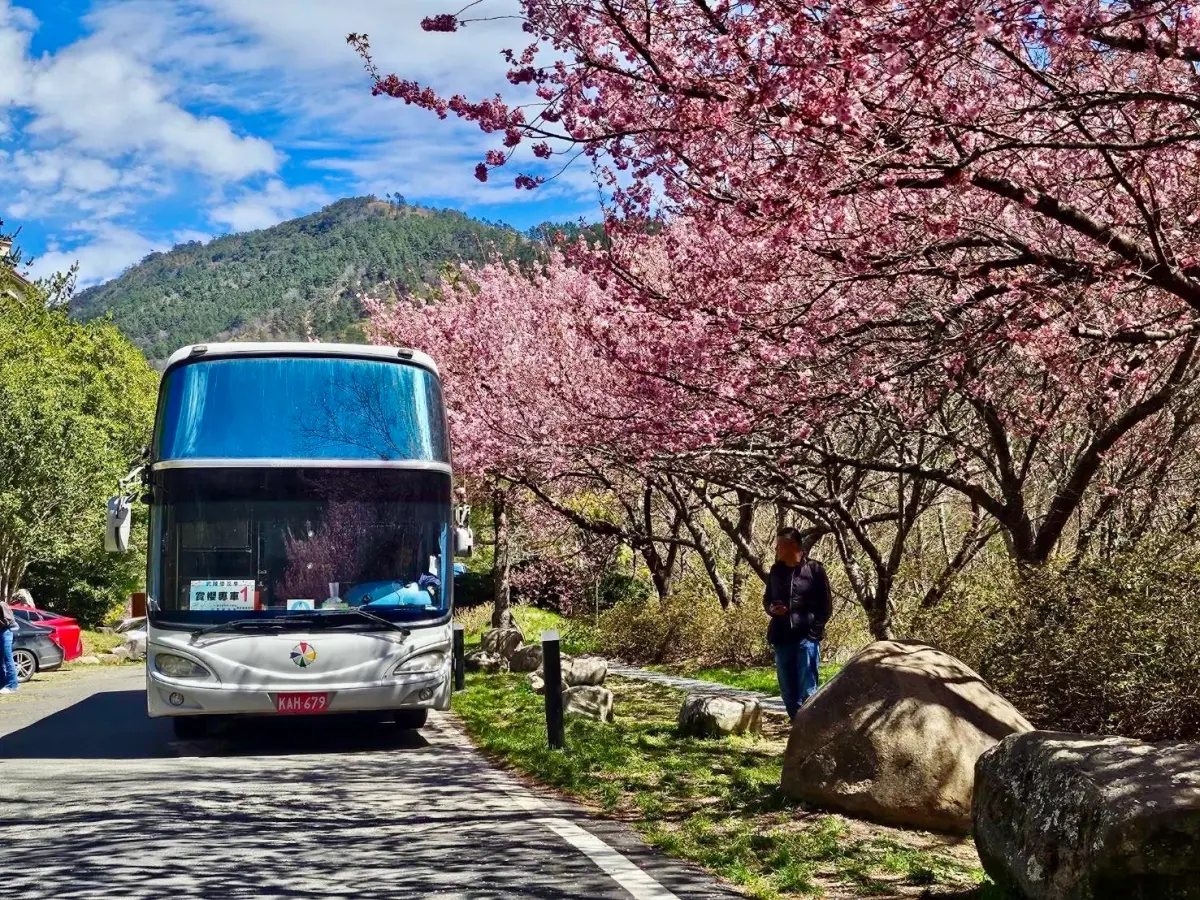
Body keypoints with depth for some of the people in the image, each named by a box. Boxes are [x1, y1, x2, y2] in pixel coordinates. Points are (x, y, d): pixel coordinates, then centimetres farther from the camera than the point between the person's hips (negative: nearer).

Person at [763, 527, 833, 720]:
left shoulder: (813, 569, -3)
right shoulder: (776, 570, 11)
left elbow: (826, 605, -1)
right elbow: (767, 599, 22)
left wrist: (815, 630, -11)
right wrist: (771, 608, -1)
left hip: (806, 638, -5)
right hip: (782, 639, 5)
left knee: (808, 692, -6)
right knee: (788, 692, 8)